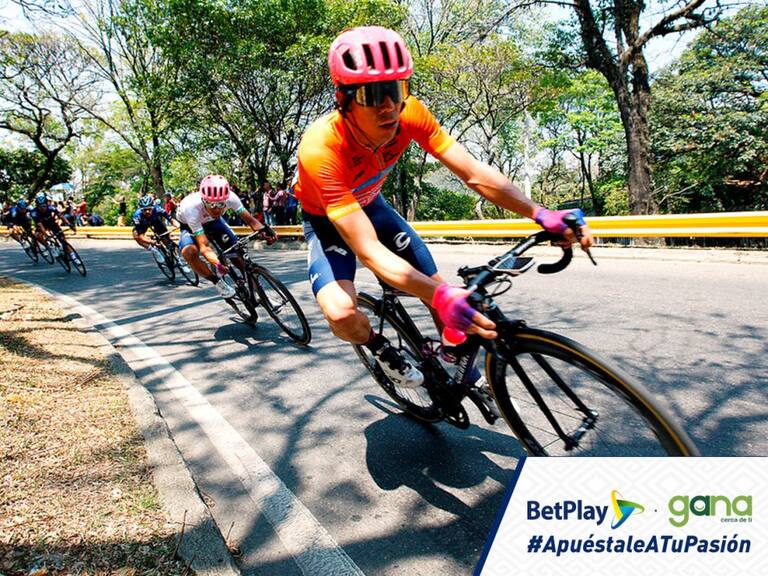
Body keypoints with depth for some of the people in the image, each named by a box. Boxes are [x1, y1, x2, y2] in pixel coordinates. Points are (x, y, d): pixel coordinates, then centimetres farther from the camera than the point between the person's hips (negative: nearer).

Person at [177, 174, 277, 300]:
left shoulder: (230, 197, -34)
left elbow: (249, 219, -26)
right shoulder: (191, 207, -42)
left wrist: (264, 229, -46)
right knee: (189, 252, -32)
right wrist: (217, 264, -58)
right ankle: (217, 282, -12)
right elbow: (204, 246, -42)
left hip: (212, 221, 3)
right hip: (190, 225, -3)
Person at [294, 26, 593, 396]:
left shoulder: (409, 114, -27)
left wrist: (540, 214, -34)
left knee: (437, 286, -2)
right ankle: (380, 349, 7)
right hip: (326, 219, -4)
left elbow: (474, 173, -22)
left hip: (369, 204, 4)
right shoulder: (320, 149, -40)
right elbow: (370, 252, -44)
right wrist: (440, 296, -56)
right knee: (341, 314, -29)